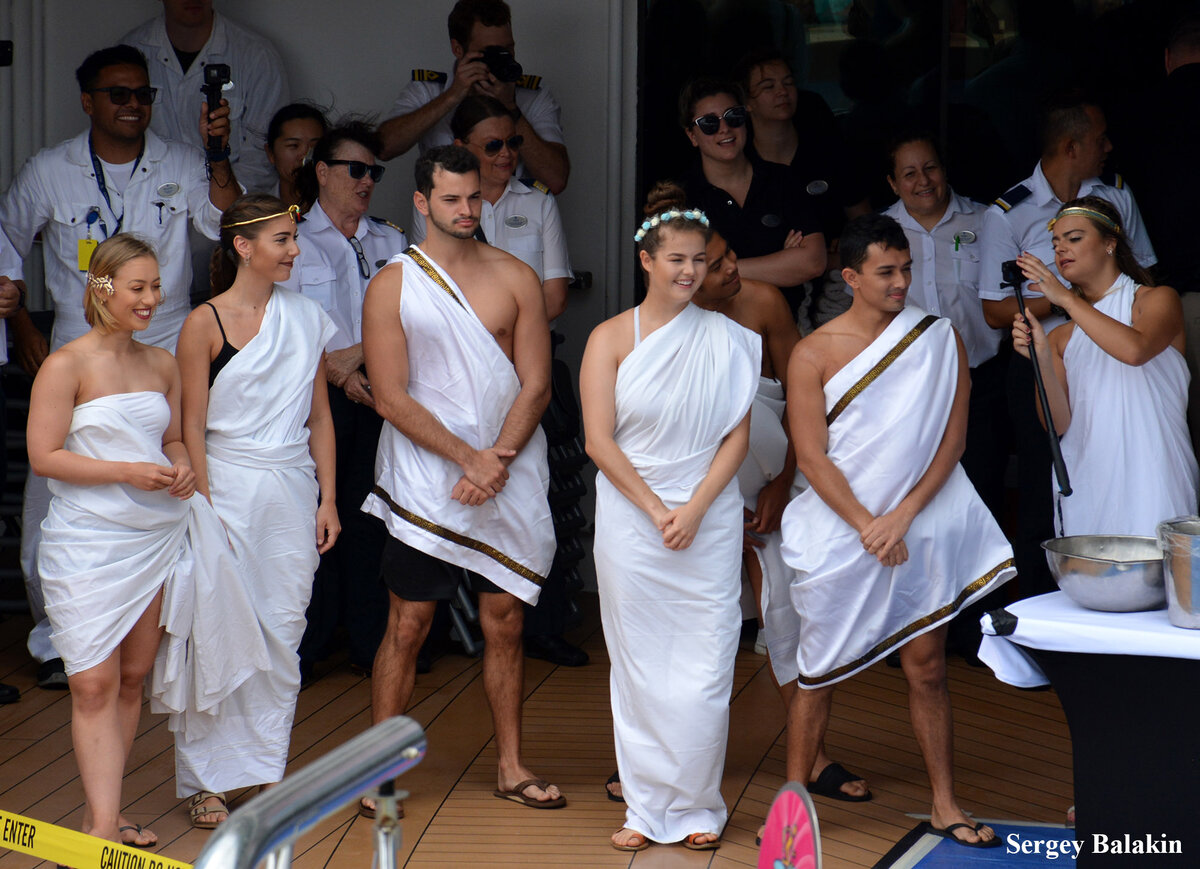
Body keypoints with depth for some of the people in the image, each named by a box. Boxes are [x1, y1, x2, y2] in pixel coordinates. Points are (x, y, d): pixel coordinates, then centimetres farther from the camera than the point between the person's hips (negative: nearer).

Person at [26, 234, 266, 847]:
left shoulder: (161, 365, 11)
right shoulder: (66, 366, -7)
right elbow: (43, 456, -10)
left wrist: (181, 468, -1)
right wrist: (127, 472, -18)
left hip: (159, 537, 6)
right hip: (88, 542, -6)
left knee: (133, 677, 9)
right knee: (94, 684, -9)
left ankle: (103, 816, 17)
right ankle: (102, 827, -10)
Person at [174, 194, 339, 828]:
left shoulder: (307, 318, 8)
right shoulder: (206, 323, -4)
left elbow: (319, 417, 12)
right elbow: (192, 427, -5)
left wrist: (328, 500, 7)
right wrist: (204, 511, -10)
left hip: (293, 488, 4)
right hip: (228, 488, -4)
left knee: (284, 632, 5)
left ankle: (267, 770, 14)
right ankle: (205, 781, 7)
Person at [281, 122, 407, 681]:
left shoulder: (390, 242, 17)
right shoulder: (294, 242, 6)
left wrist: (356, 355, -6)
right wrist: (338, 372, -10)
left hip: (379, 394, 3)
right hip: (319, 397, -3)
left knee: (371, 513, -1)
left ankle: (371, 643, 5)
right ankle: (308, 647, 2)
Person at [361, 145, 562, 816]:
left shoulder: (516, 278, 5)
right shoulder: (392, 285, -1)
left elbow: (536, 386, 1)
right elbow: (392, 399, -6)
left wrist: (497, 462, -13)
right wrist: (468, 458, -14)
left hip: (510, 477, 2)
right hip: (425, 481, -2)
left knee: (506, 621, 7)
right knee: (408, 624, 0)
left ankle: (512, 767, 16)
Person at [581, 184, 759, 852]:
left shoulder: (727, 340, 4)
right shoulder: (611, 338, 1)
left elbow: (738, 435, 2)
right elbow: (600, 440, -3)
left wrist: (695, 509, -10)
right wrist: (658, 511, -9)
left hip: (710, 520, 0)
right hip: (630, 519, 0)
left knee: (704, 676, -1)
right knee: (640, 670, 4)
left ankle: (696, 806, 13)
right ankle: (647, 807, 13)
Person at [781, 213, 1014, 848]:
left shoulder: (939, 338, 1)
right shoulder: (813, 354, -4)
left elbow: (952, 437, -2)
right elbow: (812, 457, -6)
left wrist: (901, 517, -11)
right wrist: (868, 528, -13)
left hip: (919, 527, 1)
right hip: (840, 531, -1)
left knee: (926, 669, 6)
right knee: (821, 673, 6)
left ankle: (945, 807, 14)